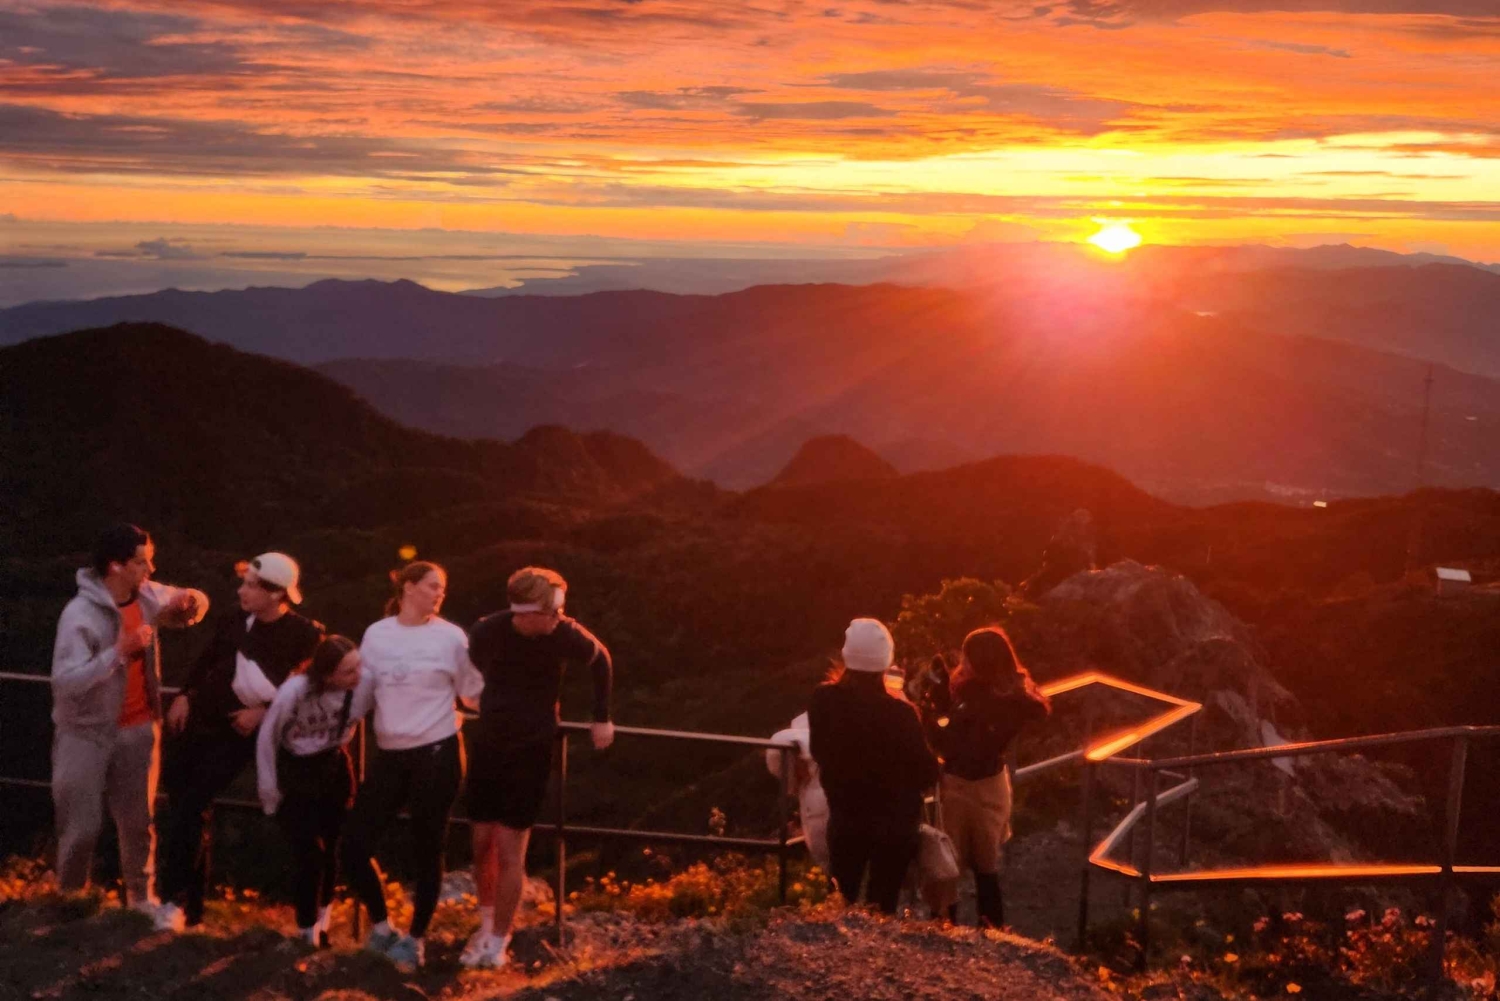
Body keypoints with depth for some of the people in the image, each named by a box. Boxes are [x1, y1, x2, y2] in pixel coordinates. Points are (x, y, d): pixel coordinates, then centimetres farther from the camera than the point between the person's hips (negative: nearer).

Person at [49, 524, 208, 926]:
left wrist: (188, 604, -13)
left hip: (138, 728, 5)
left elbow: (196, 602, 12)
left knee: (138, 821, 15)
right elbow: (66, 681, -30)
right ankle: (70, 898, 27)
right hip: (86, 733, -5)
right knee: (82, 825, 3)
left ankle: (142, 896, 32)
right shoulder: (79, 615, -24)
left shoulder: (148, 595, -6)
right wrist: (120, 651, -36)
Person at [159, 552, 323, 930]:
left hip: (236, 733, -6)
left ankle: (176, 900, -4)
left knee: (191, 809, -14)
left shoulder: (304, 635, -13)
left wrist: (264, 713, -17)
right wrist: (184, 694, 5)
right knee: (181, 805, 10)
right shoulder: (236, 619, 2)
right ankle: (191, 905, 23)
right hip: (196, 719, 6)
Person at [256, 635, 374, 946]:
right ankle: (307, 927, 15)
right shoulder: (294, 691, -27)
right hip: (295, 770, -2)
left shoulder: (366, 684, -25)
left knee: (332, 845, 6)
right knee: (308, 850, -6)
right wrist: (269, 790, -5)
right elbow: (267, 738, -13)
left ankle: (323, 916, 32)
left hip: (335, 767, 2)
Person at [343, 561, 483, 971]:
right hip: (389, 755, 3)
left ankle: (415, 938, 21)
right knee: (355, 844, -1)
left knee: (427, 849, 3)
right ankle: (381, 925, 22)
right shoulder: (376, 634, 6)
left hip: (436, 753, -3)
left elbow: (474, 694, 4)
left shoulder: (450, 637, -1)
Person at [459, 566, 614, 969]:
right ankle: (486, 925, 28)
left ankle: (499, 939, 11)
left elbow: (601, 661, 1)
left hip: (531, 749, -2)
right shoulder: (486, 632, -16)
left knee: (510, 849, -2)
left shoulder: (565, 635, -19)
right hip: (488, 744, 2)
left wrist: (602, 719, 5)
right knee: (483, 842, 8)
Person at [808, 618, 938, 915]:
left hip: (844, 819, 3)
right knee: (881, 906, 11)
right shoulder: (900, 713, -26)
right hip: (894, 824, -3)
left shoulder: (824, 700, -15)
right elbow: (927, 772, -16)